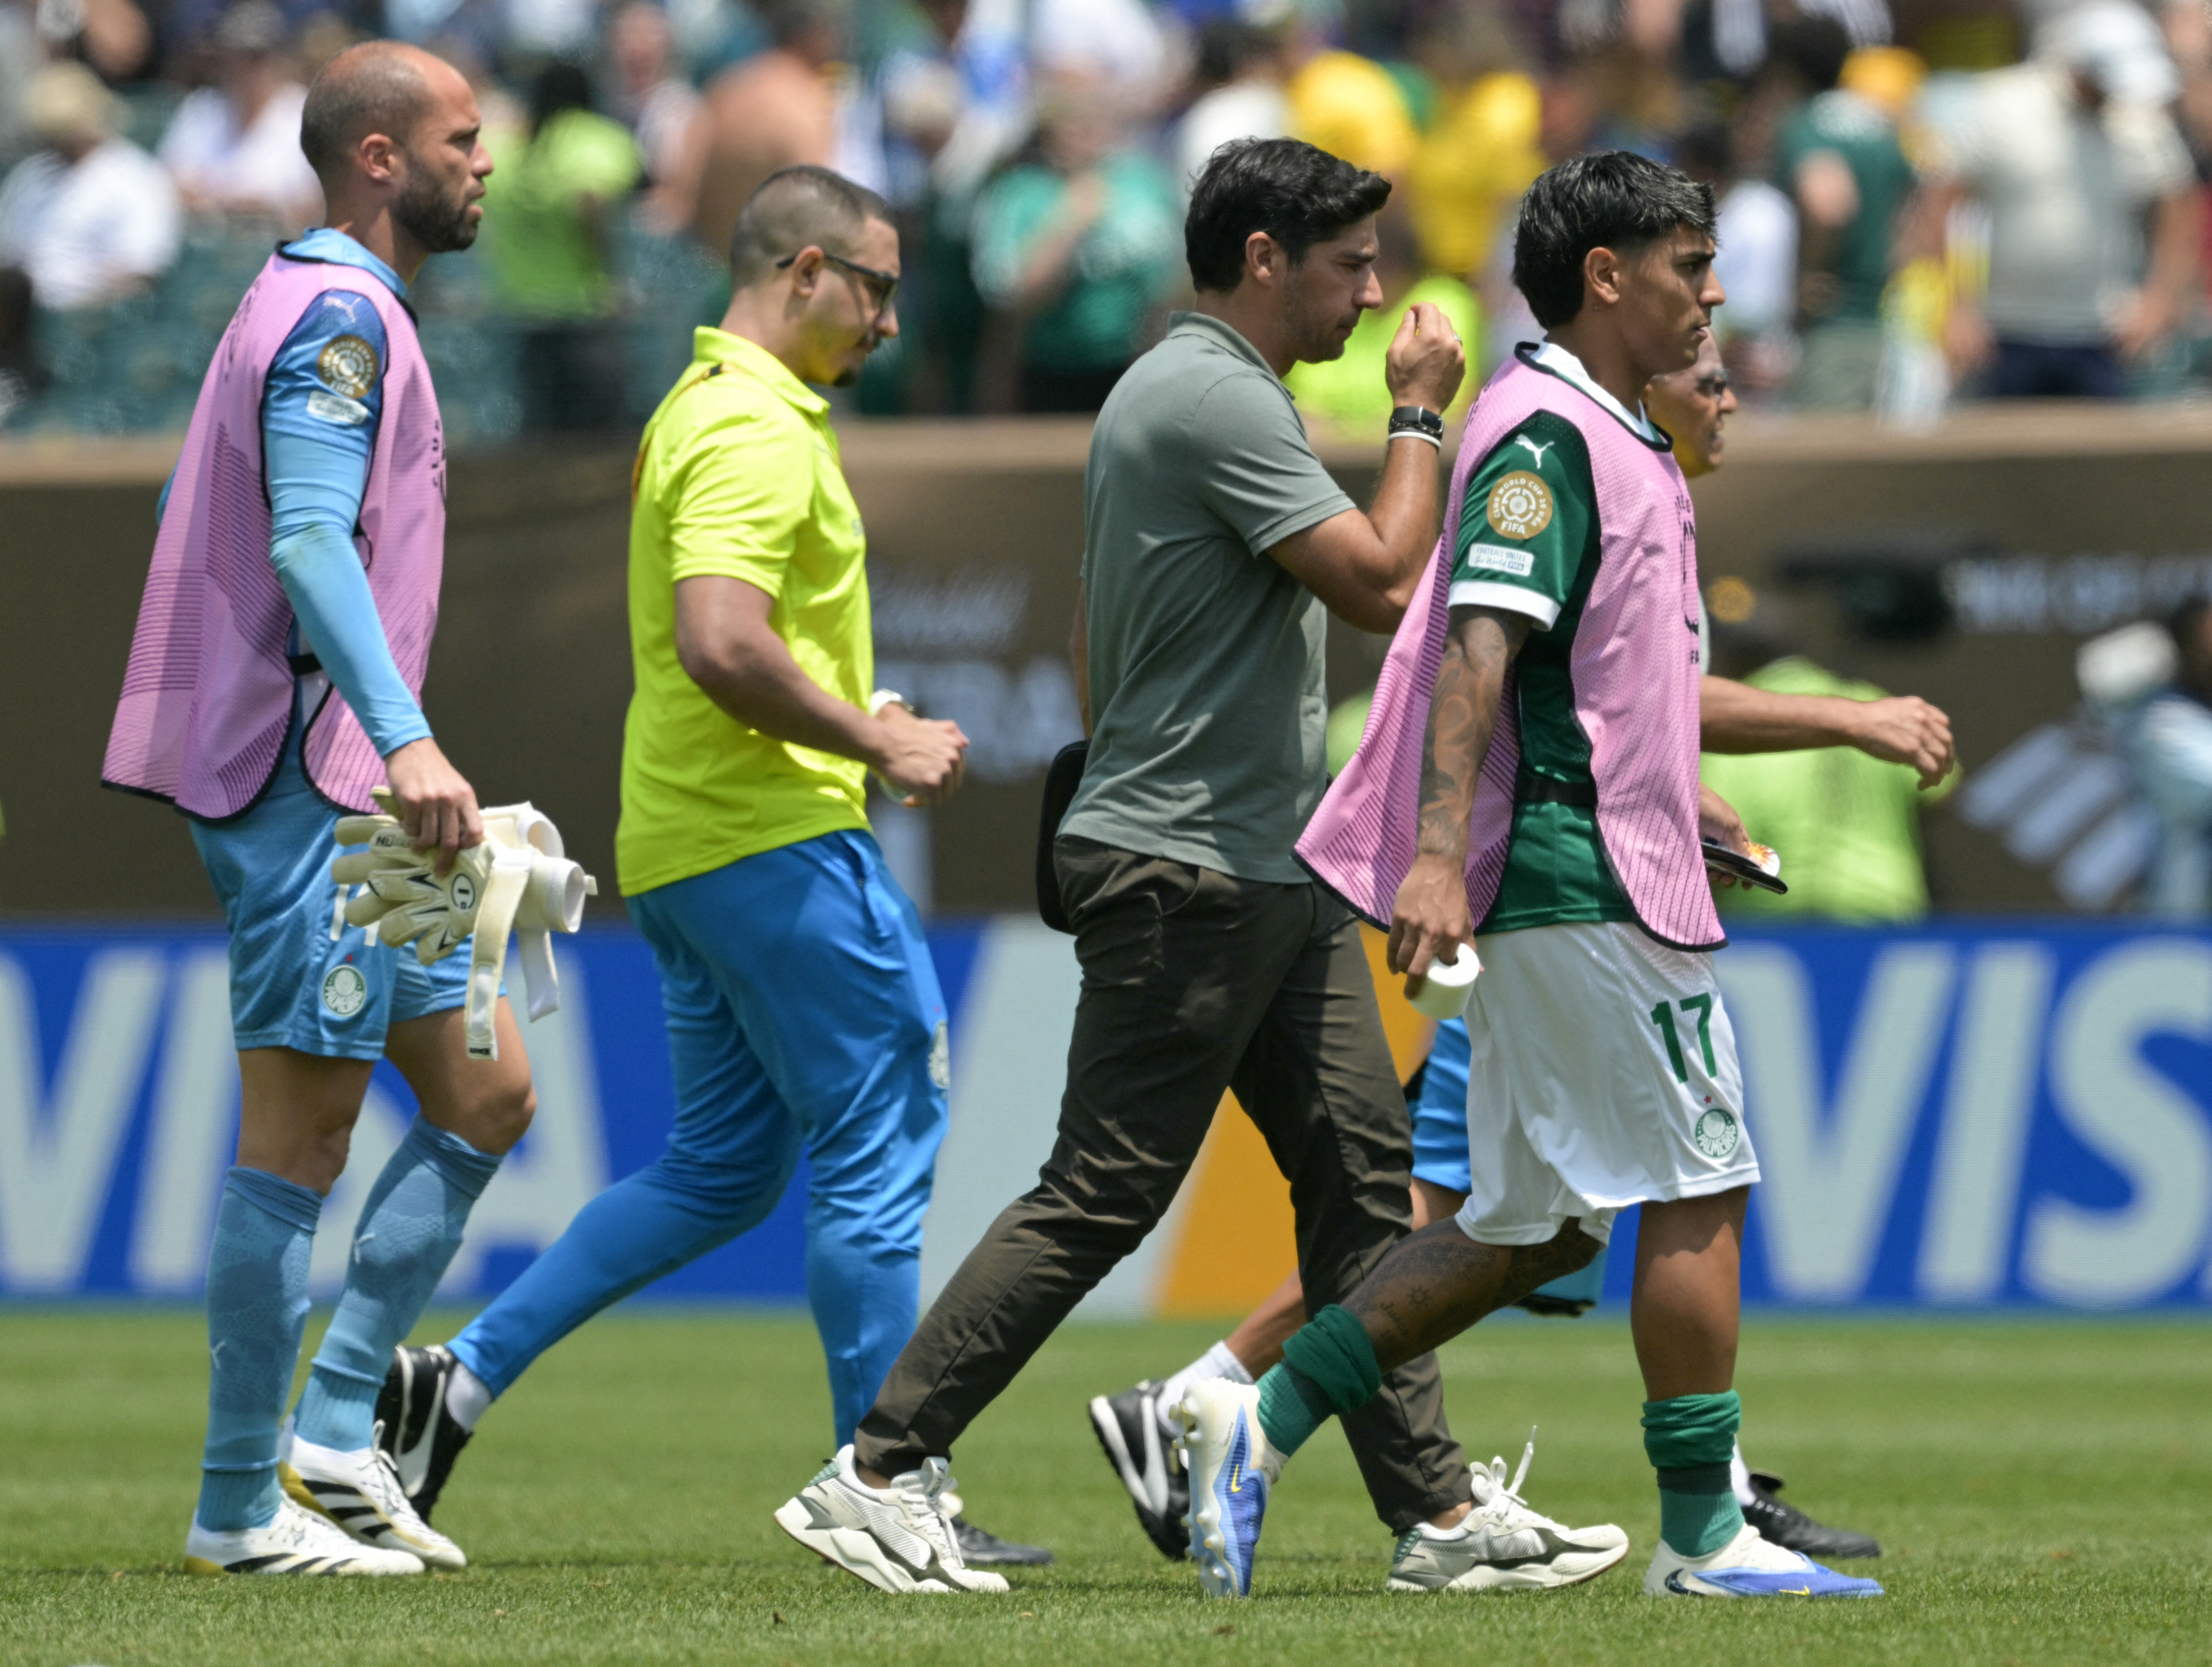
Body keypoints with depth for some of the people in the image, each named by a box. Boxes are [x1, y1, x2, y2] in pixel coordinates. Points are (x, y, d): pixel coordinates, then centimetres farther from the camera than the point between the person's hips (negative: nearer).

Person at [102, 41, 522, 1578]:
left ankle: (335, 1435, 10)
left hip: (345, 795, 11)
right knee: (301, 1135, -7)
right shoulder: (340, 317, -13)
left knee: (486, 1095, 11)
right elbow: (309, 539, -25)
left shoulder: (335, 312, 19)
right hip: (306, 779, -11)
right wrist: (405, 739, -35)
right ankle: (242, 1508, -2)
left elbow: (186, 515, 25)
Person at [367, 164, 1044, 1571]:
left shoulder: (704, 408, 19)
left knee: (721, 1167, 13)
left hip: (686, 843, 10)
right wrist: (881, 743, -18)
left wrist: (858, 720, 19)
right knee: (878, 1149, -4)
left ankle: (460, 1384, 10)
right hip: (777, 837, -10)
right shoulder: (757, 431, -15)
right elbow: (722, 646, -27)